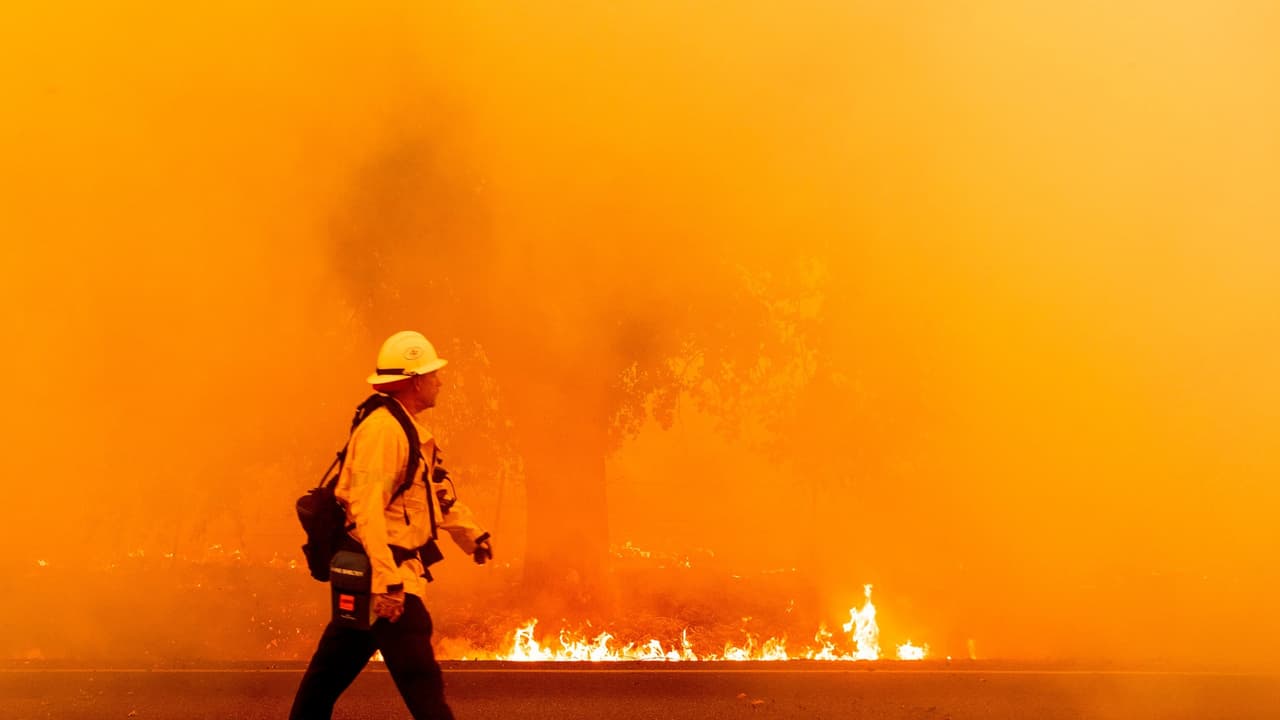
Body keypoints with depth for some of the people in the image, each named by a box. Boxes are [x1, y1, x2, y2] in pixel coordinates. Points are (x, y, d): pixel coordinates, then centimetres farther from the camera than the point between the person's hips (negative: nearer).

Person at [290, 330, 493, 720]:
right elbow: (367, 509, -27)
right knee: (422, 680, -11)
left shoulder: (409, 430, 16)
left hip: (391, 570, 11)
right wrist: (387, 582, -32)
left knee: (331, 671, 18)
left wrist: (472, 535, 28)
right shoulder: (382, 430, -18)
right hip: (383, 573, -11)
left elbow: (436, 491, 29)